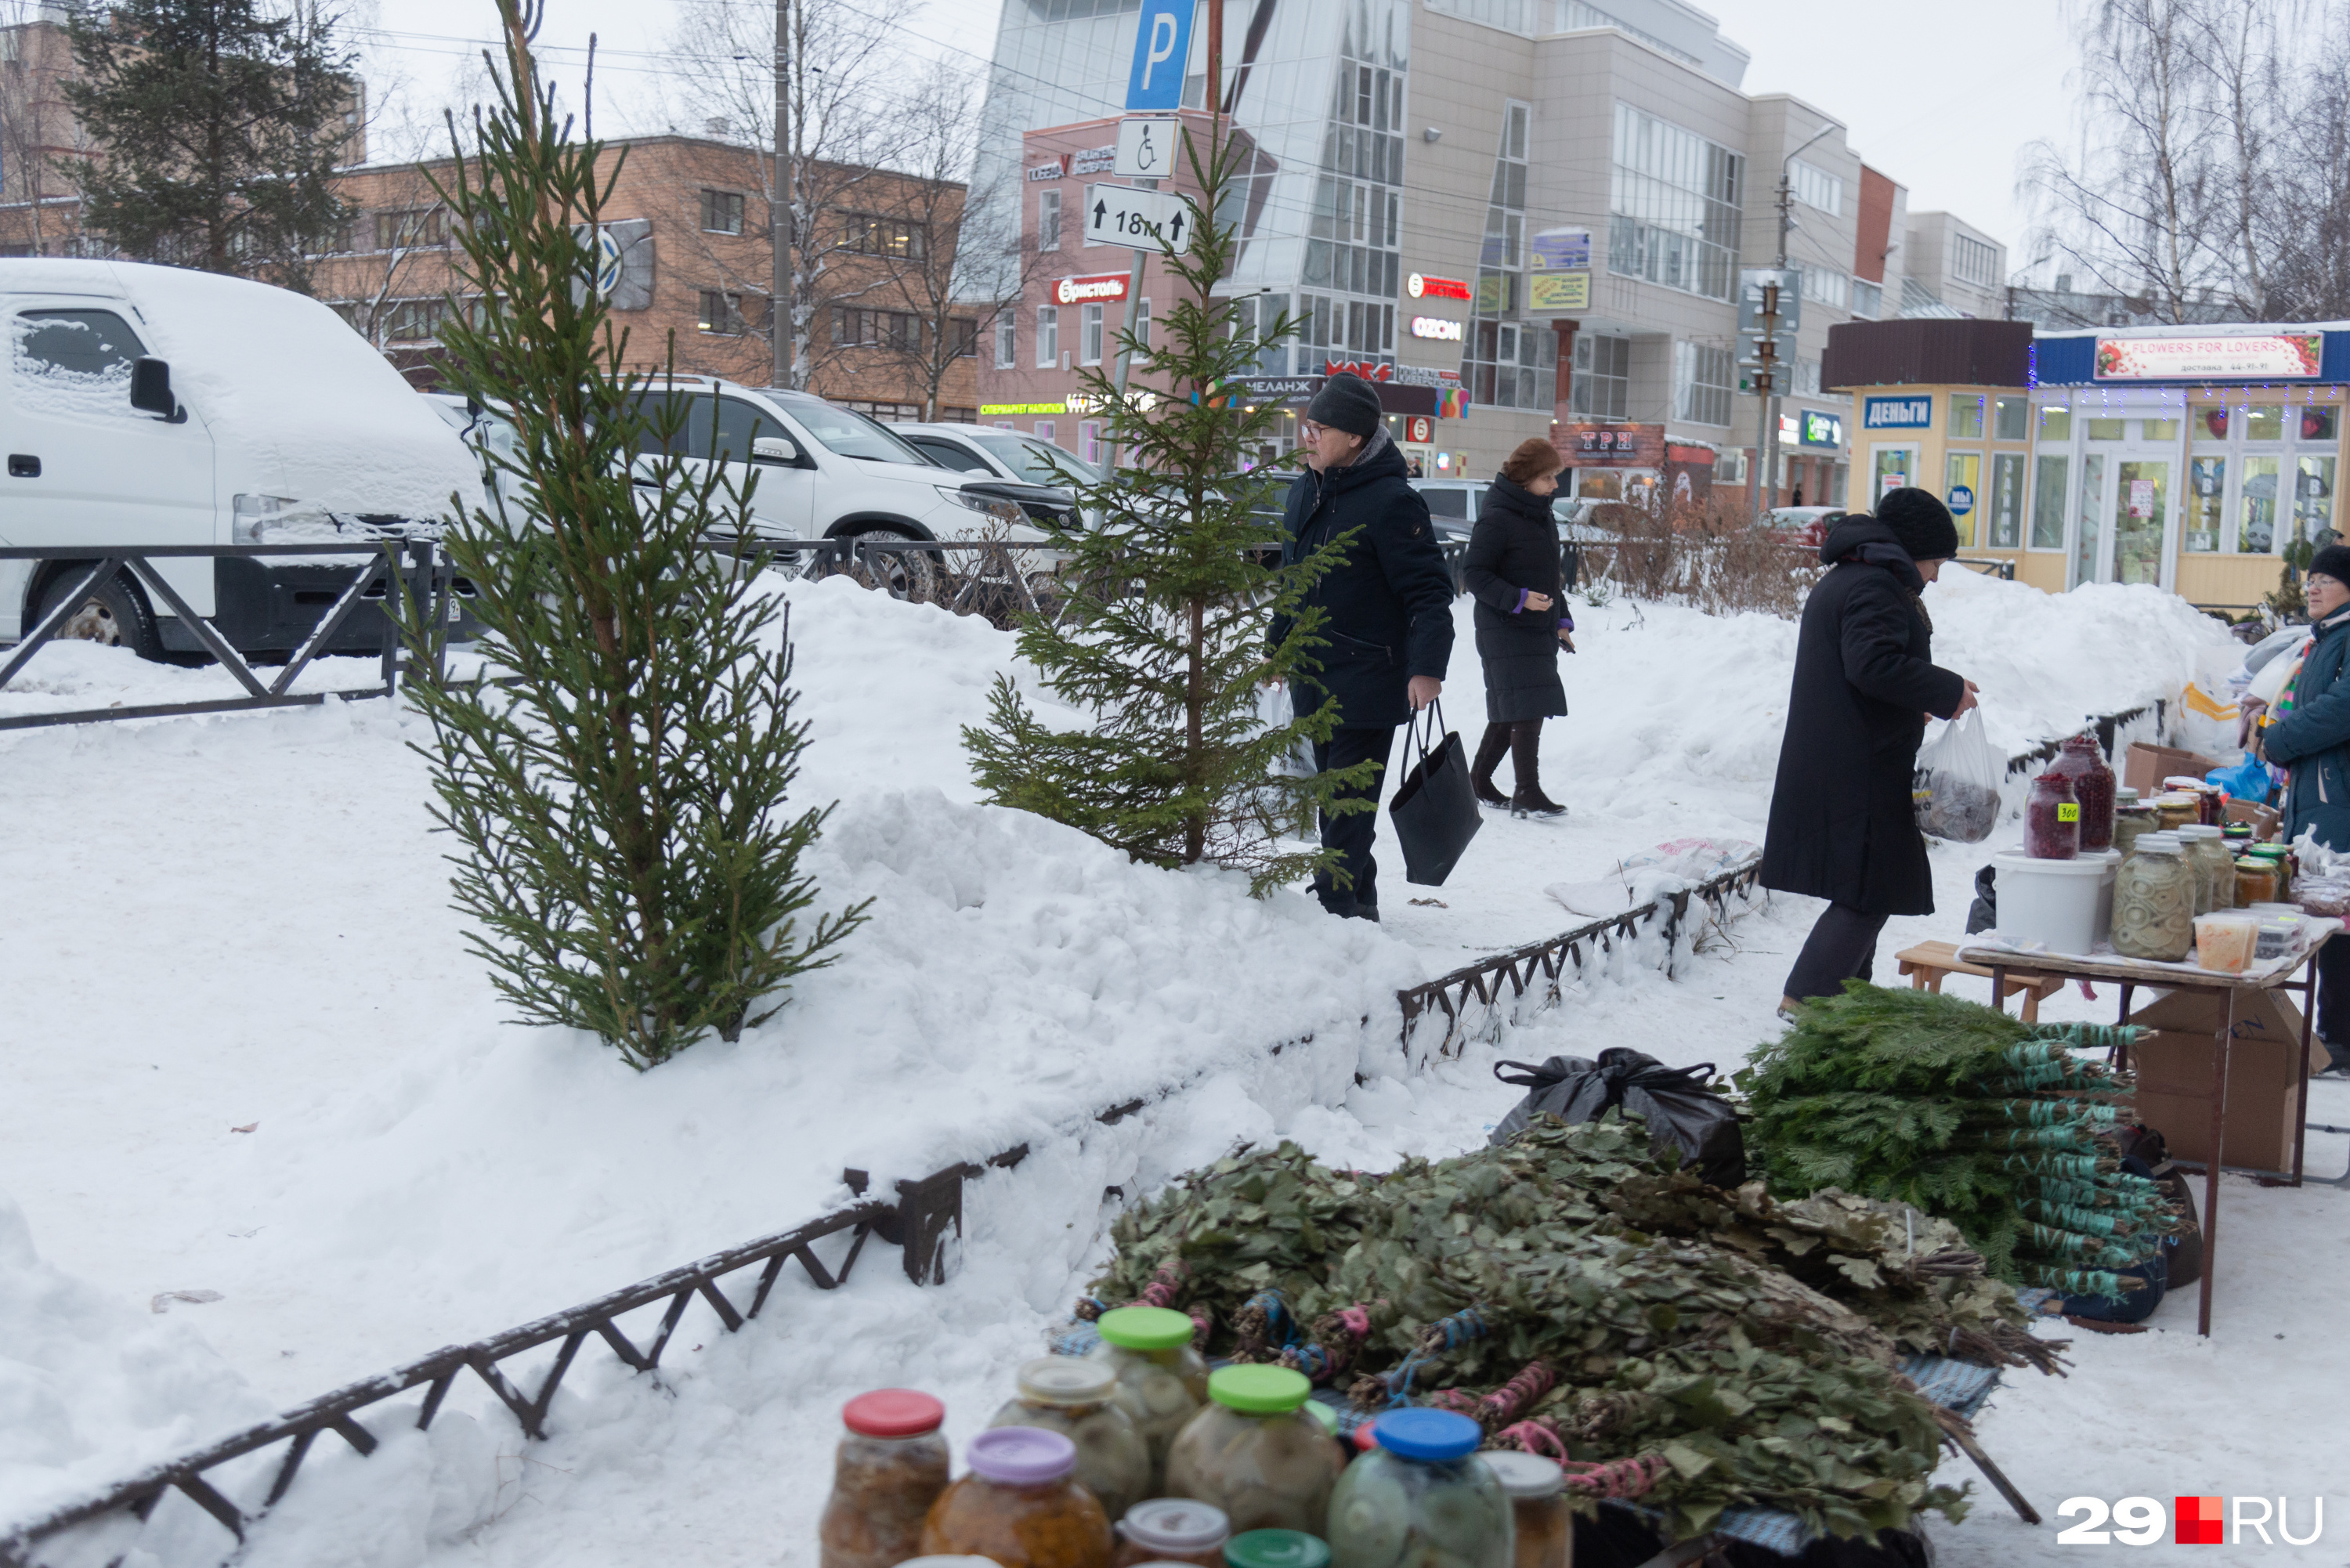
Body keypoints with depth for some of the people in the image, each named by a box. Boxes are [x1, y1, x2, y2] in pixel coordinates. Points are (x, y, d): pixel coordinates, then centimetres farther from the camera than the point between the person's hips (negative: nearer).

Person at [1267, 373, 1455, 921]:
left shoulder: (1391, 501, -16)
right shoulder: (1305, 491, 9)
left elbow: (1428, 590, -18)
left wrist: (1427, 667, -27)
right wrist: (1279, 645, 27)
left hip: (1367, 682, -8)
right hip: (1314, 679, 8)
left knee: (1349, 800, -5)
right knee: (1332, 794, 16)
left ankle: (1335, 907, 0)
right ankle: (1359, 901, 29)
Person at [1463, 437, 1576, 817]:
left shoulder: (1541, 516, 14)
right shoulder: (1496, 518, -14)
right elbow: (1473, 574, -15)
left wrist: (1561, 621, 18)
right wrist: (1519, 599, -25)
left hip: (1539, 630, 9)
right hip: (1506, 632, -9)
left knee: (1512, 713, 12)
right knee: (1526, 709, -13)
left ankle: (1479, 781, 23)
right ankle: (1527, 793, -10)